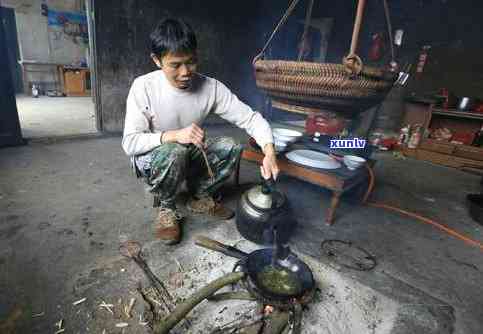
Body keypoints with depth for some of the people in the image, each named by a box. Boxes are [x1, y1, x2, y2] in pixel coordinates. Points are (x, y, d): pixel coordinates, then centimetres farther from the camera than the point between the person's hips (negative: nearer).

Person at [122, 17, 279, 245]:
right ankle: (166, 208, -5)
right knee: (175, 151, -36)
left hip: (190, 155, 3)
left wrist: (269, 152, -34)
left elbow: (250, 117, -17)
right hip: (152, 158, -3)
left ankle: (200, 198, 5)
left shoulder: (211, 87, -16)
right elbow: (130, 143, -23)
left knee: (231, 147, -19)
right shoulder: (143, 87, -22)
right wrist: (173, 135, -40)